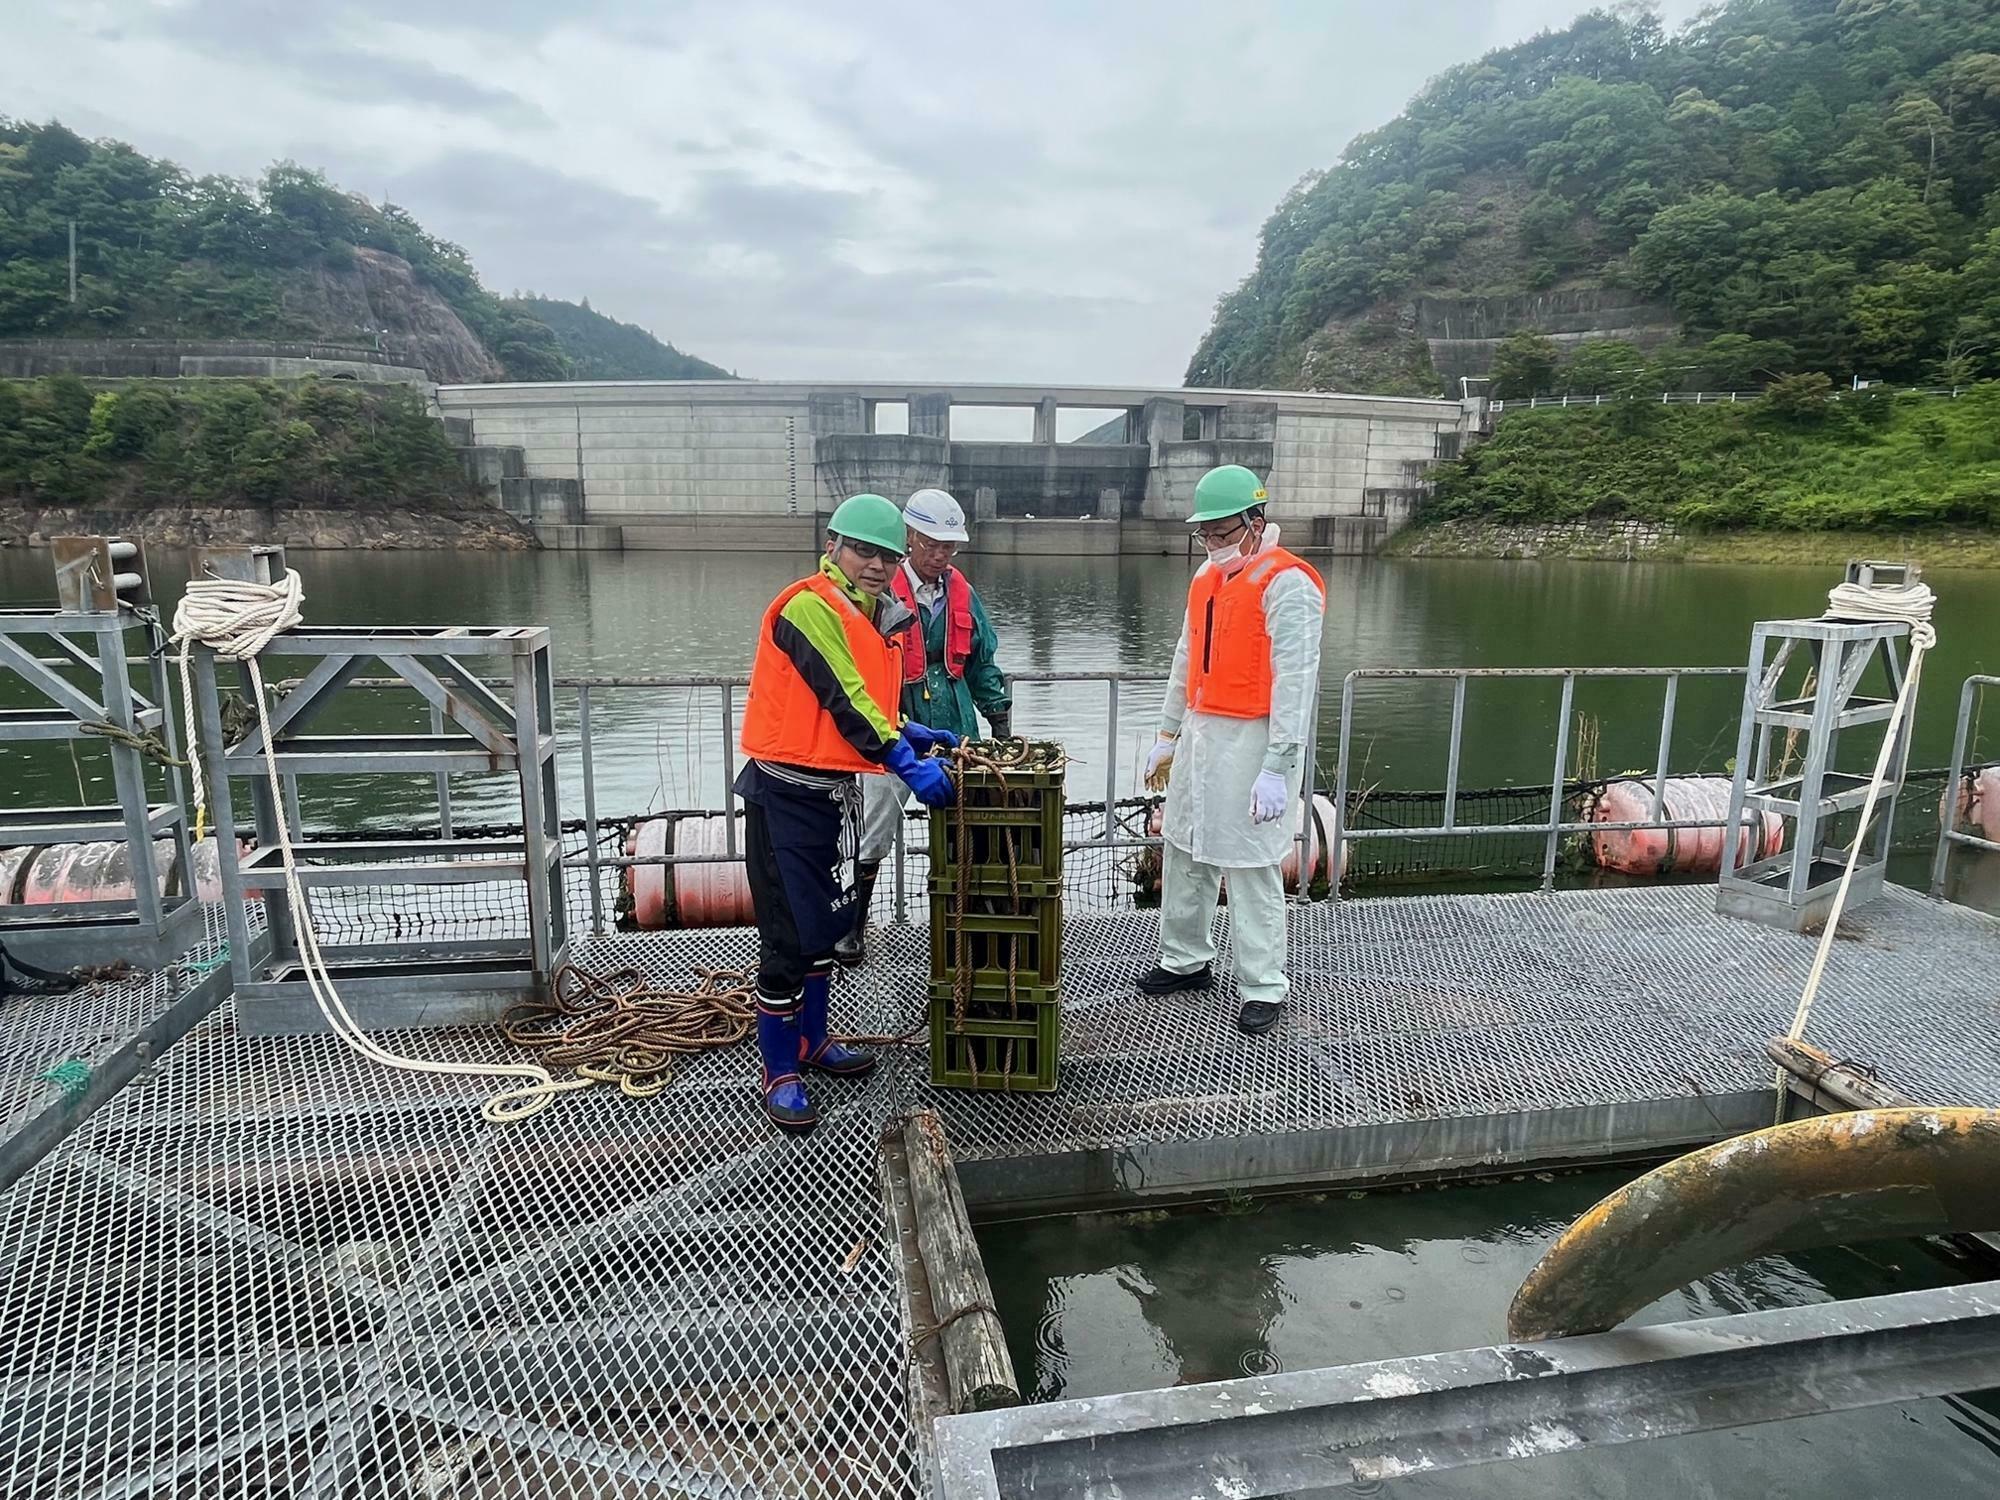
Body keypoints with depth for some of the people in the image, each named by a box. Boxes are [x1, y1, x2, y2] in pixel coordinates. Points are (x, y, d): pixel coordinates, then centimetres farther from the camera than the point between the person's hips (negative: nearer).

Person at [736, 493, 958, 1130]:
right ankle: (780, 1073, 10)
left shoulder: (868, 617, 14)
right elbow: (842, 700, -22)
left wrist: (910, 735, 8)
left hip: (826, 791, 10)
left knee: (826, 920, 19)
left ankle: (811, 1040, 36)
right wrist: (908, 764, -24)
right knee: (788, 933, -3)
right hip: (785, 794, -9)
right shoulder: (810, 606, -16)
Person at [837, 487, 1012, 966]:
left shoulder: (962, 593, 6)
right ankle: (854, 924, 23)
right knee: (875, 834, 6)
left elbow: (981, 661, 14)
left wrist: (1000, 717, 8)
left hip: (954, 733, 4)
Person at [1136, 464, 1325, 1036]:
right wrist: (1168, 736, 21)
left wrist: (1276, 768, -22)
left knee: (1250, 866, -3)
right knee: (1183, 850, 15)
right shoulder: (1207, 577, 14)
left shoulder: (1286, 583, -13)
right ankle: (1186, 960, 32)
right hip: (1199, 734, 8)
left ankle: (1264, 988, 11)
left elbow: (1294, 682, -18)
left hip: (1252, 741, -8)